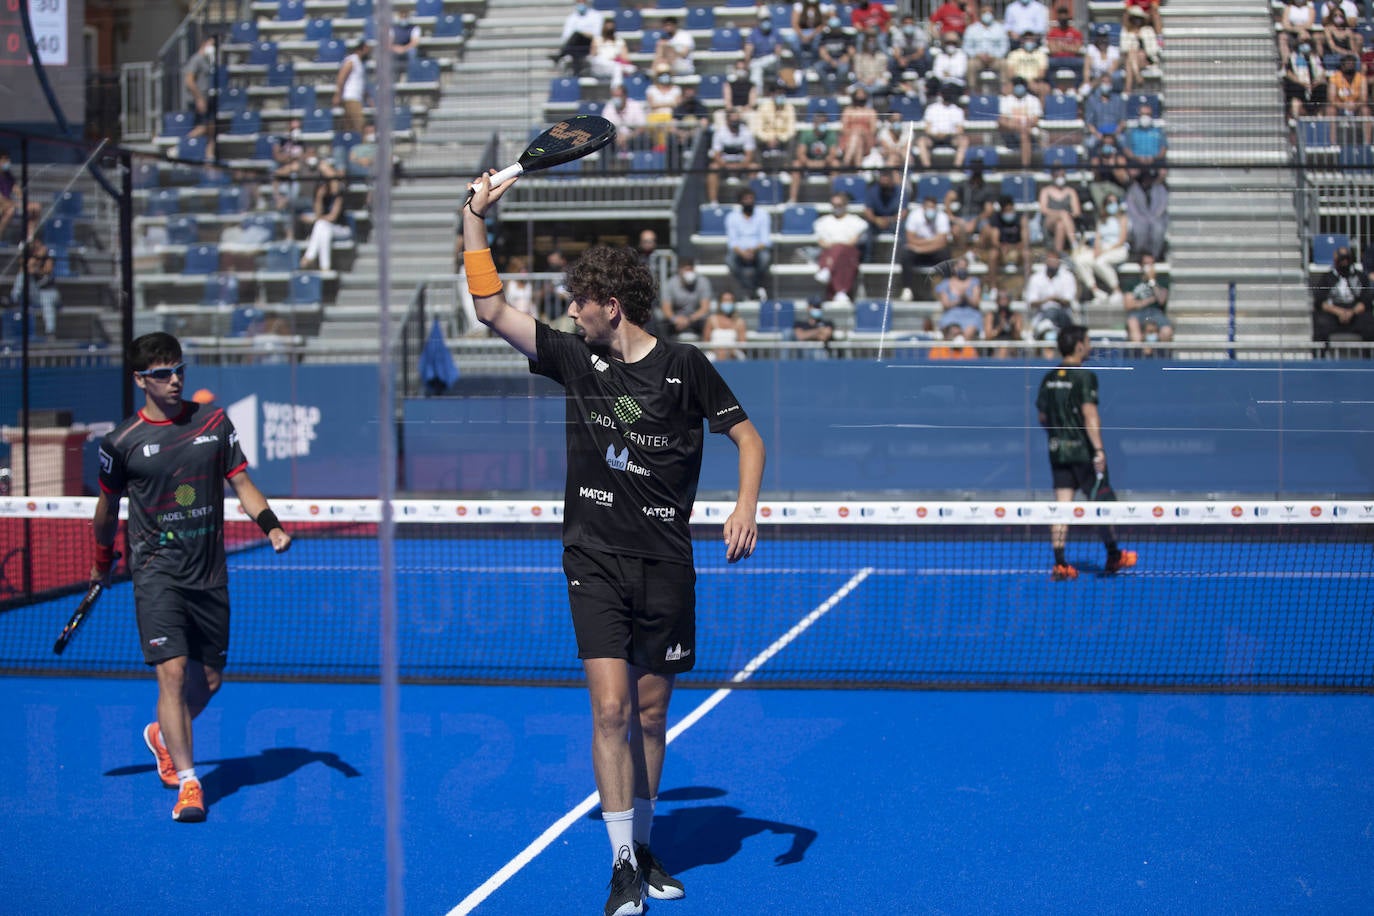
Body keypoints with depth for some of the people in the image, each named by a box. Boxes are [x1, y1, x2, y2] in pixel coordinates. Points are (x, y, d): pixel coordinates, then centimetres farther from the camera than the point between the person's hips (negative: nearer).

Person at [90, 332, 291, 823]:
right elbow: (107, 507, 12)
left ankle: (161, 735, 40)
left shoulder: (214, 422, 4)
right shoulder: (122, 442, -3)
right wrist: (102, 563, 21)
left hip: (209, 573, 4)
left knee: (208, 680, 11)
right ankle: (187, 782, -14)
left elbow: (241, 483, 8)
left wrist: (271, 525, -8)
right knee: (173, 672, -16)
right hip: (157, 571, -4)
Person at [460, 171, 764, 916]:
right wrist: (475, 220, 2)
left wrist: (745, 507, -12)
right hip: (595, 560, 1)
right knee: (610, 707, -10)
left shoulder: (684, 366, -2)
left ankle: (643, 847, 25)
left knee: (651, 715, 8)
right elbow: (492, 310, 5)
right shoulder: (575, 359, 5)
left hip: (666, 566, -1)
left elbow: (748, 437, 4)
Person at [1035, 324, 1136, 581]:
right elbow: (1089, 413, -21)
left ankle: (1060, 564, -3)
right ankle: (1113, 556, 22)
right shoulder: (1084, 376, -12)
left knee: (1062, 505, 3)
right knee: (1102, 502, 9)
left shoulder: (1049, 378, 8)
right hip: (1083, 450, -6)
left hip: (1057, 450, 6)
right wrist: (1098, 449, -25)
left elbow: (1043, 417, 13)